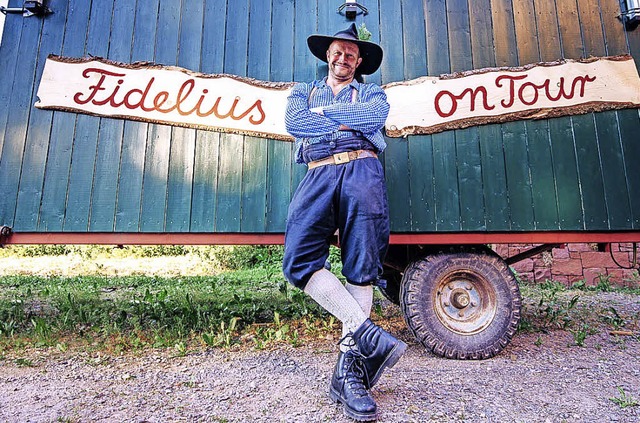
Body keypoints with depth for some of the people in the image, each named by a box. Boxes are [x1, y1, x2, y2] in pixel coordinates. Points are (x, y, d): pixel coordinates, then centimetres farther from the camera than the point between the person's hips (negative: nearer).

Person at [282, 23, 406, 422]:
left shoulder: (370, 91, 28)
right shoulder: (304, 90, 32)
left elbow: (378, 114, 2)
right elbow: (294, 122, 7)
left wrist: (325, 113, 4)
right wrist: (348, 122, 2)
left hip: (362, 169, -1)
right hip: (319, 174, 1)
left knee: (362, 269, -12)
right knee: (299, 260, -22)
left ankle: (349, 368, -7)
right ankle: (369, 335, -17)